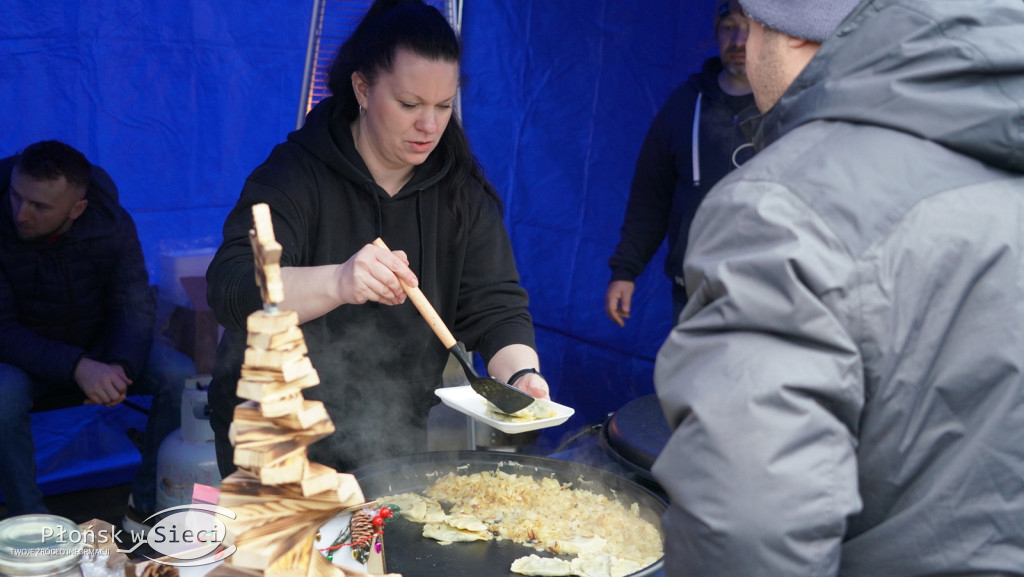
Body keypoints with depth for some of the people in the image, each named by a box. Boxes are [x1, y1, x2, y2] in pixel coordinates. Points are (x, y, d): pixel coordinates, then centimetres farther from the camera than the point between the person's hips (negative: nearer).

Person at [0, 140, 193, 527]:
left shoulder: (112, 224, -15)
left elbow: (136, 308, -11)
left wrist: (121, 366, -32)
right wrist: (76, 367, -37)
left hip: (97, 350, 2)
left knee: (179, 374, -22)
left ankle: (149, 504, -6)